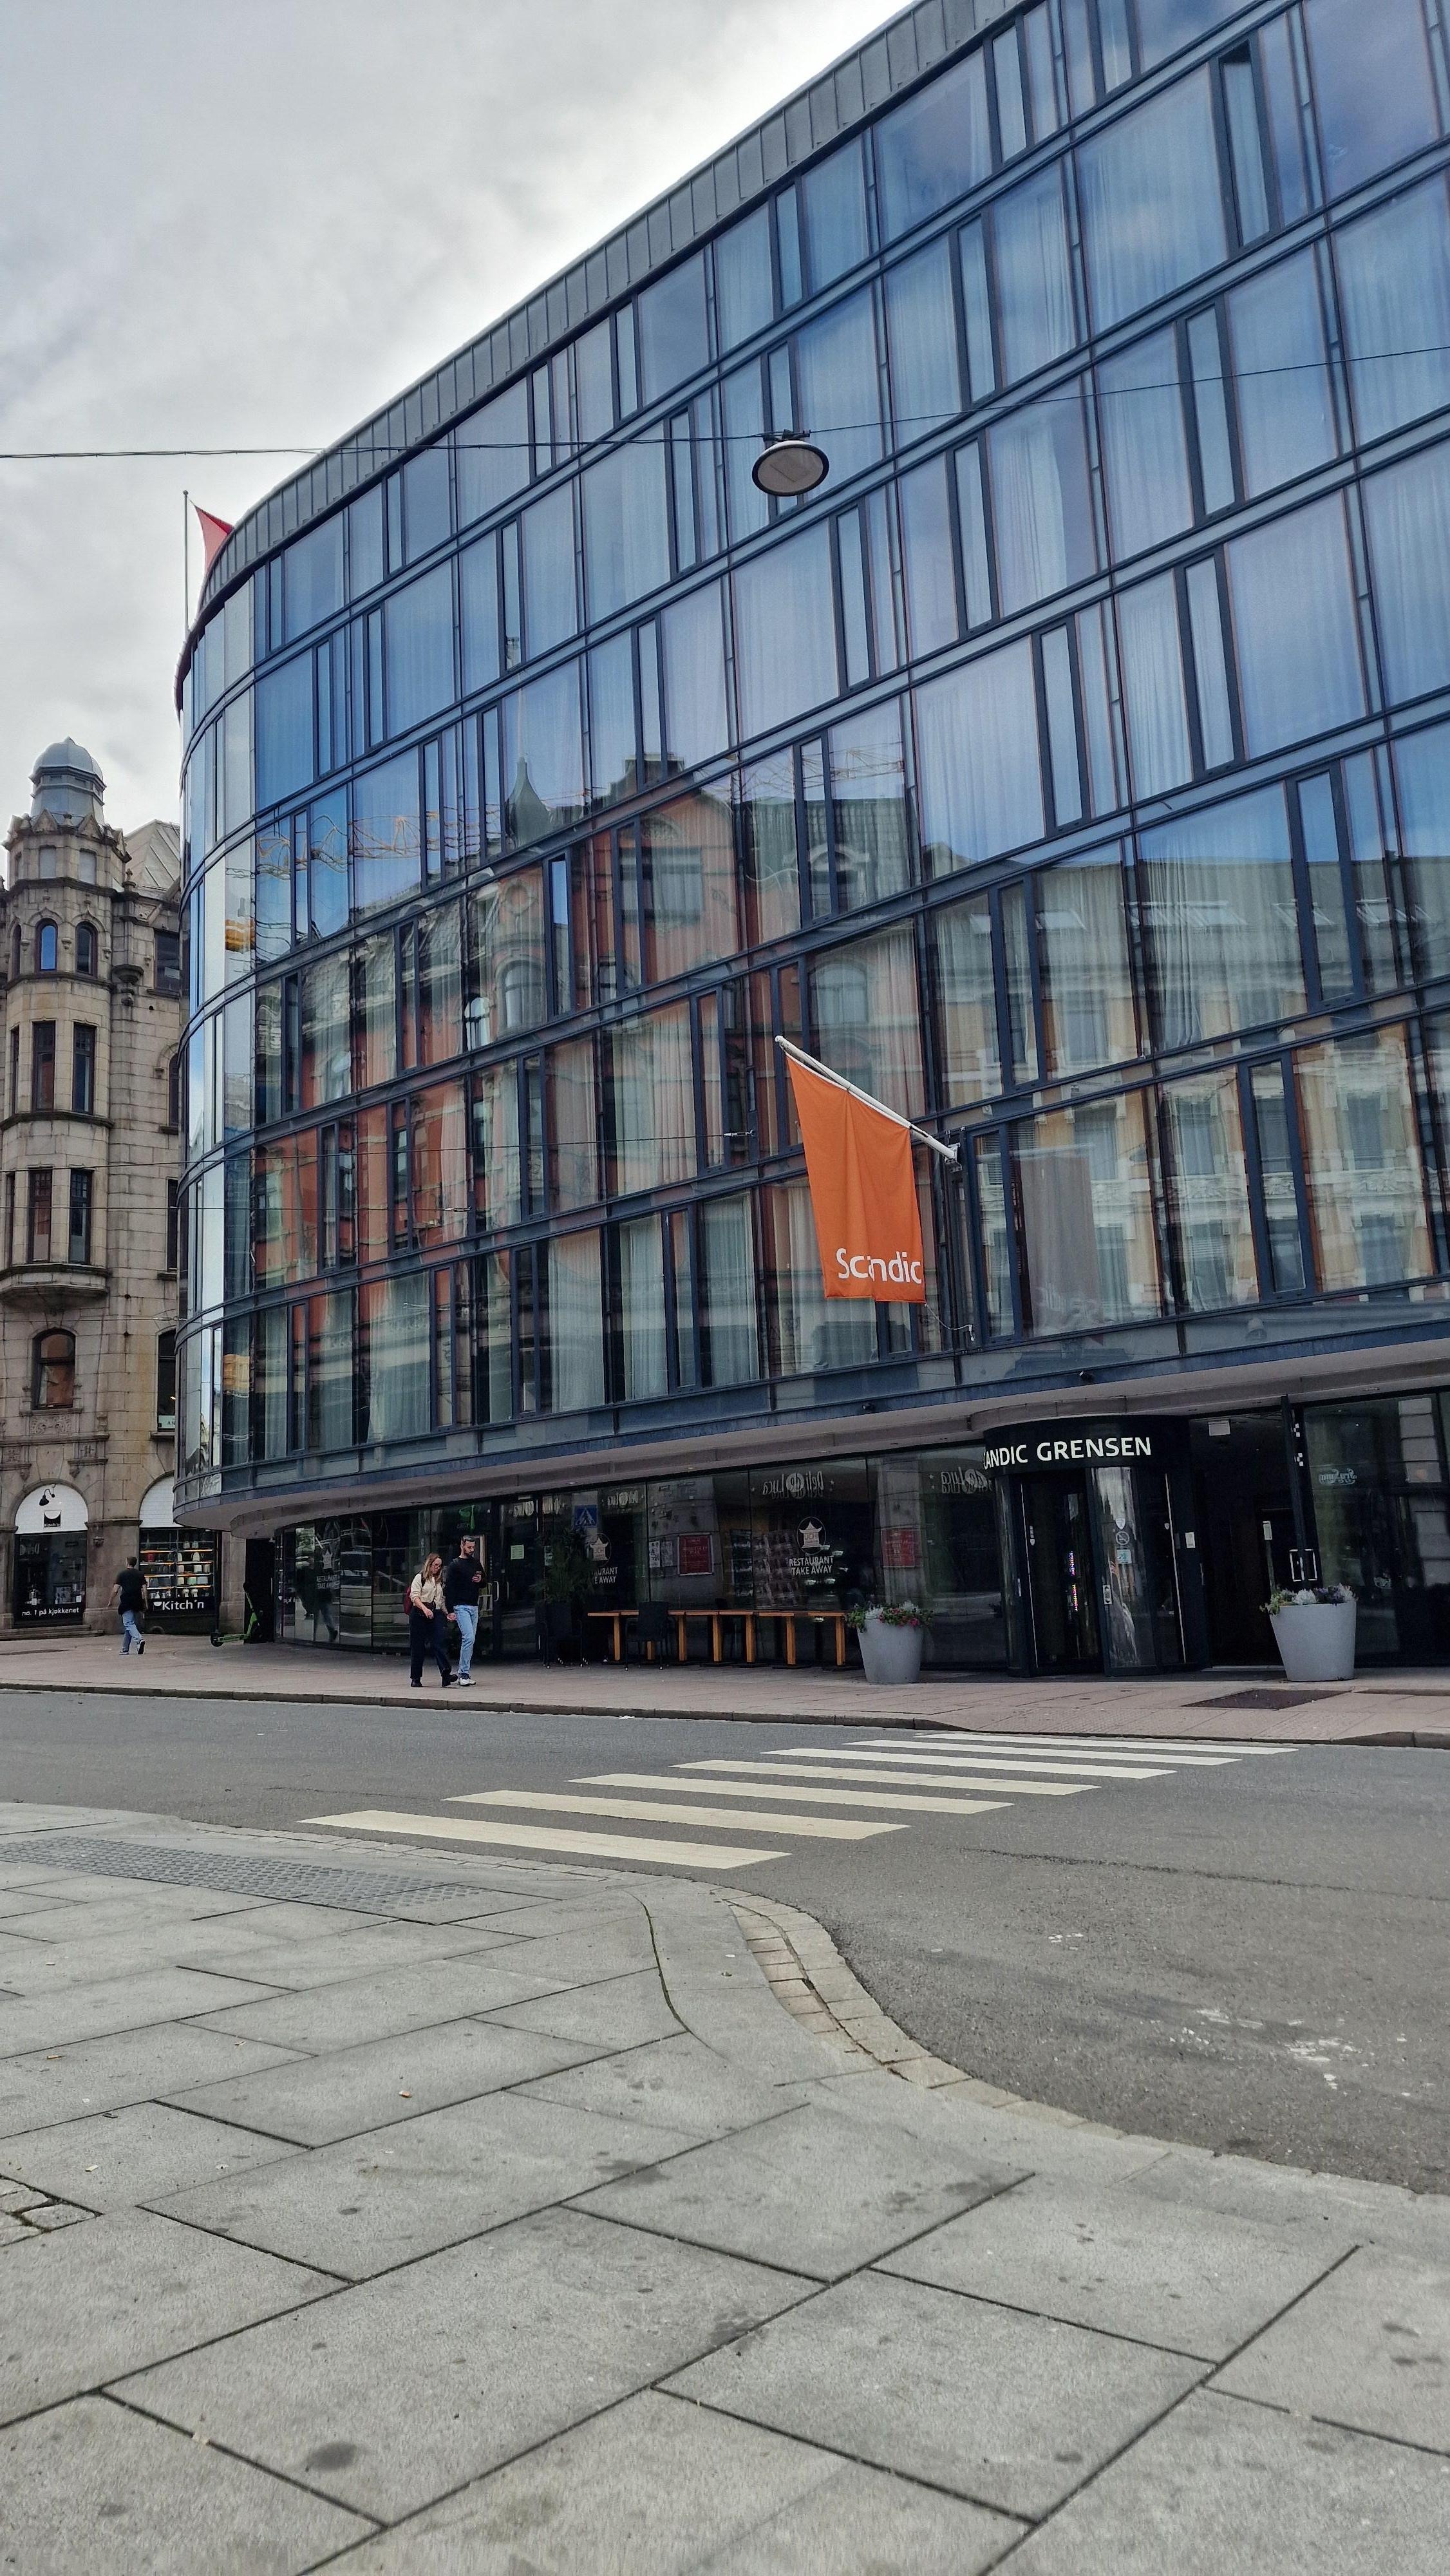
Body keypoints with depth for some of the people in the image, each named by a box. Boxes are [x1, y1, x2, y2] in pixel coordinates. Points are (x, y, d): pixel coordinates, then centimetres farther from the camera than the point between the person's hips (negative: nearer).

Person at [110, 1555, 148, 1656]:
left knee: (129, 1624, -11)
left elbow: (115, 1590, -1)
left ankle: (139, 1640, -36)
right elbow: (144, 1589, 5)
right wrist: (146, 1603, 6)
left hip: (126, 1602, -5)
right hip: (138, 1602, 5)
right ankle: (125, 1649, 18)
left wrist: (111, 1601, 10)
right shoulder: (140, 1574, 11)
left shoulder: (122, 1574, 1)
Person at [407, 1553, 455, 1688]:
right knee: (418, 1647, 1)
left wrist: (447, 1614, 13)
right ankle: (416, 1678, 11)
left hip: (436, 1614, 4)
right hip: (419, 1615, -4)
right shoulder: (420, 1578, 3)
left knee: (441, 1642, -14)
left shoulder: (439, 1581, 21)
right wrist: (425, 1609, -24)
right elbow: (414, 1596, -10)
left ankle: (446, 1674, -27)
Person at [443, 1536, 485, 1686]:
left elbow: (484, 1583, 27)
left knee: (470, 1640, 7)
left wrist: (480, 1581, 2)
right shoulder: (455, 1565, -3)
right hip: (461, 1607, -7)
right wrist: (451, 1610, -14)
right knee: (469, 1638, -18)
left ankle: (463, 1674, 13)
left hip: (474, 1607, 7)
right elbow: (448, 1588, -8)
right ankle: (464, 1673, -14)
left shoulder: (476, 1564, 17)